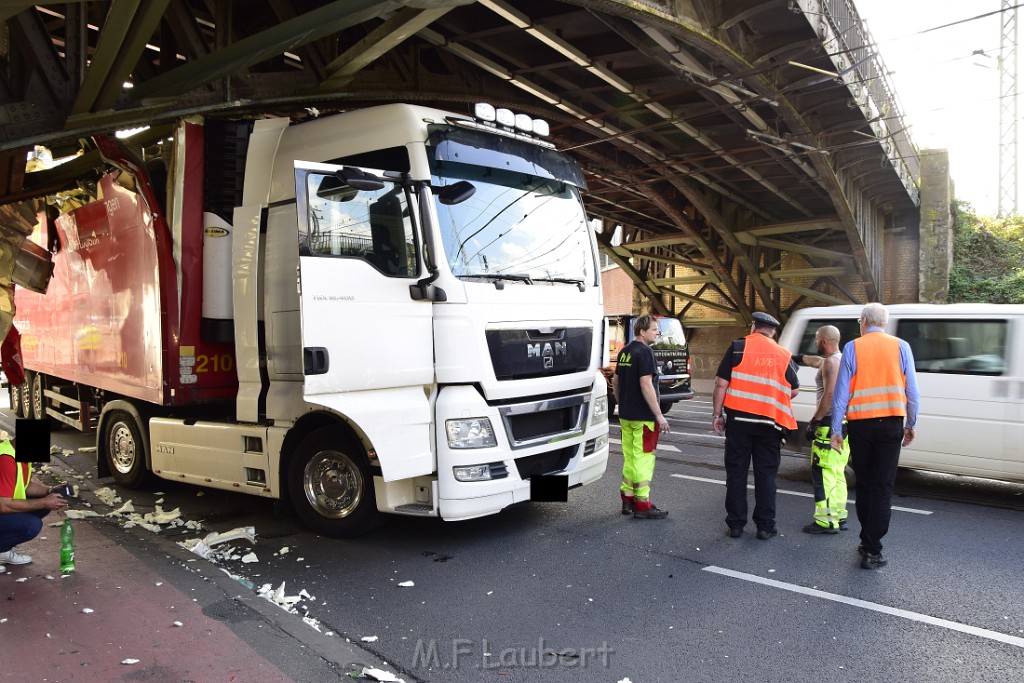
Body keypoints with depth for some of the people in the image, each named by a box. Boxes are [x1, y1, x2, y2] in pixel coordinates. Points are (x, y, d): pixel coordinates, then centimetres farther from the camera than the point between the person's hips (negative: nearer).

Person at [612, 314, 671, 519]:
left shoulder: (624, 352, 12)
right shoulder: (644, 352, -15)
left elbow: (615, 382, 18)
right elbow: (646, 385, -22)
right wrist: (659, 415, -19)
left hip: (626, 415, 9)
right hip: (643, 417, -9)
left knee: (630, 458, 16)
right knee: (644, 459, -3)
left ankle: (627, 500, 23)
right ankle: (642, 505, 2)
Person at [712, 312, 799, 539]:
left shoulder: (738, 347, -2)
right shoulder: (783, 355, 6)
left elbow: (721, 384, -7)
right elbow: (794, 390, 12)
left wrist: (717, 414, 0)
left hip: (739, 419, -2)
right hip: (769, 423, 2)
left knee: (736, 472, 7)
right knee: (766, 474, 10)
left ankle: (736, 524, 13)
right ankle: (765, 526, 14)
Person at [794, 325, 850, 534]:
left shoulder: (831, 362, -13)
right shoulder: (842, 359, 17)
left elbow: (830, 394, -22)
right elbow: (818, 361, 38)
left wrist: (814, 421, -21)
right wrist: (799, 358, 52)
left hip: (830, 424, -10)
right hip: (843, 424, 10)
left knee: (823, 473, -8)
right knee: (837, 473, 16)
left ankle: (826, 520, -7)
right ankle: (839, 516, 22)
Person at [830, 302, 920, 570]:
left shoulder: (852, 348, 0)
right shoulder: (901, 347, 3)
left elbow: (841, 392, -3)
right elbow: (912, 391, 3)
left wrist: (836, 430, 2)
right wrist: (911, 425, 14)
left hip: (860, 424, 0)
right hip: (891, 424, 0)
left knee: (864, 485, 14)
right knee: (883, 487, 1)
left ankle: (867, 541, 23)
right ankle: (872, 551, -2)